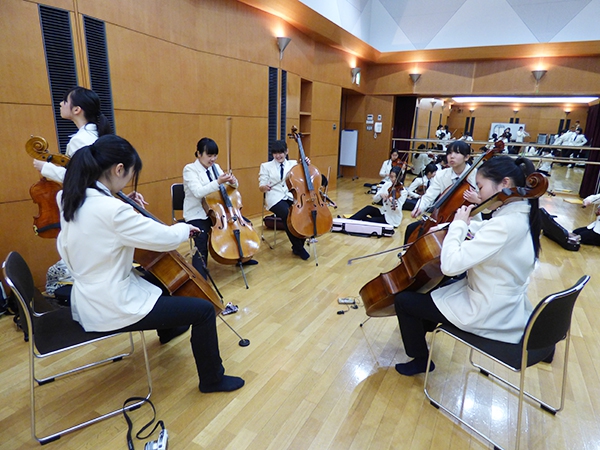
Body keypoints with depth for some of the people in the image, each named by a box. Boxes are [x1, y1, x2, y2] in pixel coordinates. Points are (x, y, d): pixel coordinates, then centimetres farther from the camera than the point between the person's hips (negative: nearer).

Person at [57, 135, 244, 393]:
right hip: (112, 309, -10)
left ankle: (167, 329, 58)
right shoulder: (111, 209, -29)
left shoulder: (73, 202, -1)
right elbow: (168, 238, -25)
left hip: (89, 301, 10)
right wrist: (185, 228, -1)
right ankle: (213, 379, 14)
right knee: (204, 310, -6)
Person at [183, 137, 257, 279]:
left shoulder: (215, 167, 7)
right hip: (197, 215, -6)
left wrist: (233, 181, -18)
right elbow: (198, 192, -27)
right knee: (202, 239, -31)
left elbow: (232, 187, 7)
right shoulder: (189, 169, -12)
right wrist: (218, 182, -37)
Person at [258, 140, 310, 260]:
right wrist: (265, 187, -20)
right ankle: (298, 247, -15)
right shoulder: (266, 166, 10)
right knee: (288, 215, -34)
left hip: (292, 197, 3)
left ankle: (298, 246, -6)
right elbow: (261, 187, 4)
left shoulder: (293, 164, 15)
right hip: (275, 198, -3)